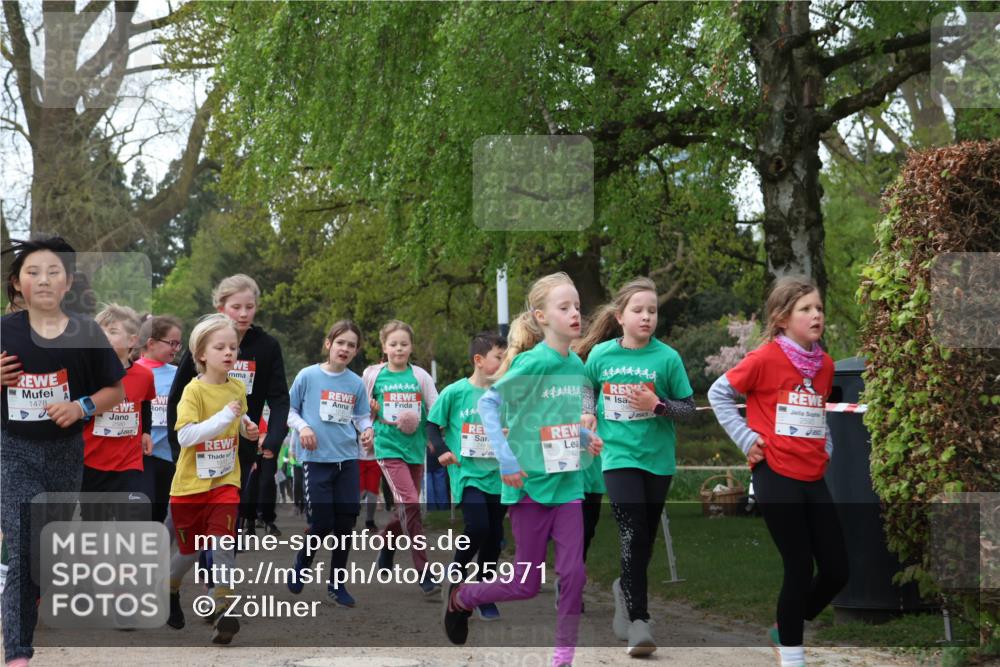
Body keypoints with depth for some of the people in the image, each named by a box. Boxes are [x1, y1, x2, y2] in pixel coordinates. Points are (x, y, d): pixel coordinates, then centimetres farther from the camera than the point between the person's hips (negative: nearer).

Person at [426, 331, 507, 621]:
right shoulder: (455, 392, -5)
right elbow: (432, 425, 3)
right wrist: (442, 451, -10)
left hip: (497, 475, 4)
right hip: (467, 474, -4)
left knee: (494, 536, 5)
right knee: (478, 527, -19)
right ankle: (455, 572, 9)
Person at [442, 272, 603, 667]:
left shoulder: (577, 364, 4)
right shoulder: (532, 362, -16)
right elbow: (488, 404, -14)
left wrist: (586, 439, 2)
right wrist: (506, 460, -21)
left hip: (568, 484, 5)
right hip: (531, 485, -5)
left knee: (573, 574, -3)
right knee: (527, 584, 5)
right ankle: (461, 596, 31)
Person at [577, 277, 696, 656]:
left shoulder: (667, 358, -6)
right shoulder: (600, 354, -2)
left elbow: (689, 407, -2)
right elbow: (587, 389, 17)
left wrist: (657, 405, -18)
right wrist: (587, 415, -1)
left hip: (657, 457, 1)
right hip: (618, 455, -1)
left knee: (646, 538, 14)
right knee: (632, 536, -14)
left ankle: (626, 589, 42)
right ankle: (638, 621, -13)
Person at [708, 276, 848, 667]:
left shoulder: (825, 363, 8)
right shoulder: (766, 359, -11)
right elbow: (718, 394, -3)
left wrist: (826, 445, 11)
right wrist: (747, 439, -8)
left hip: (813, 479, 6)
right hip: (776, 477, -6)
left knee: (836, 570, 5)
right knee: (800, 569, -4)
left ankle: (787, 630, 28)